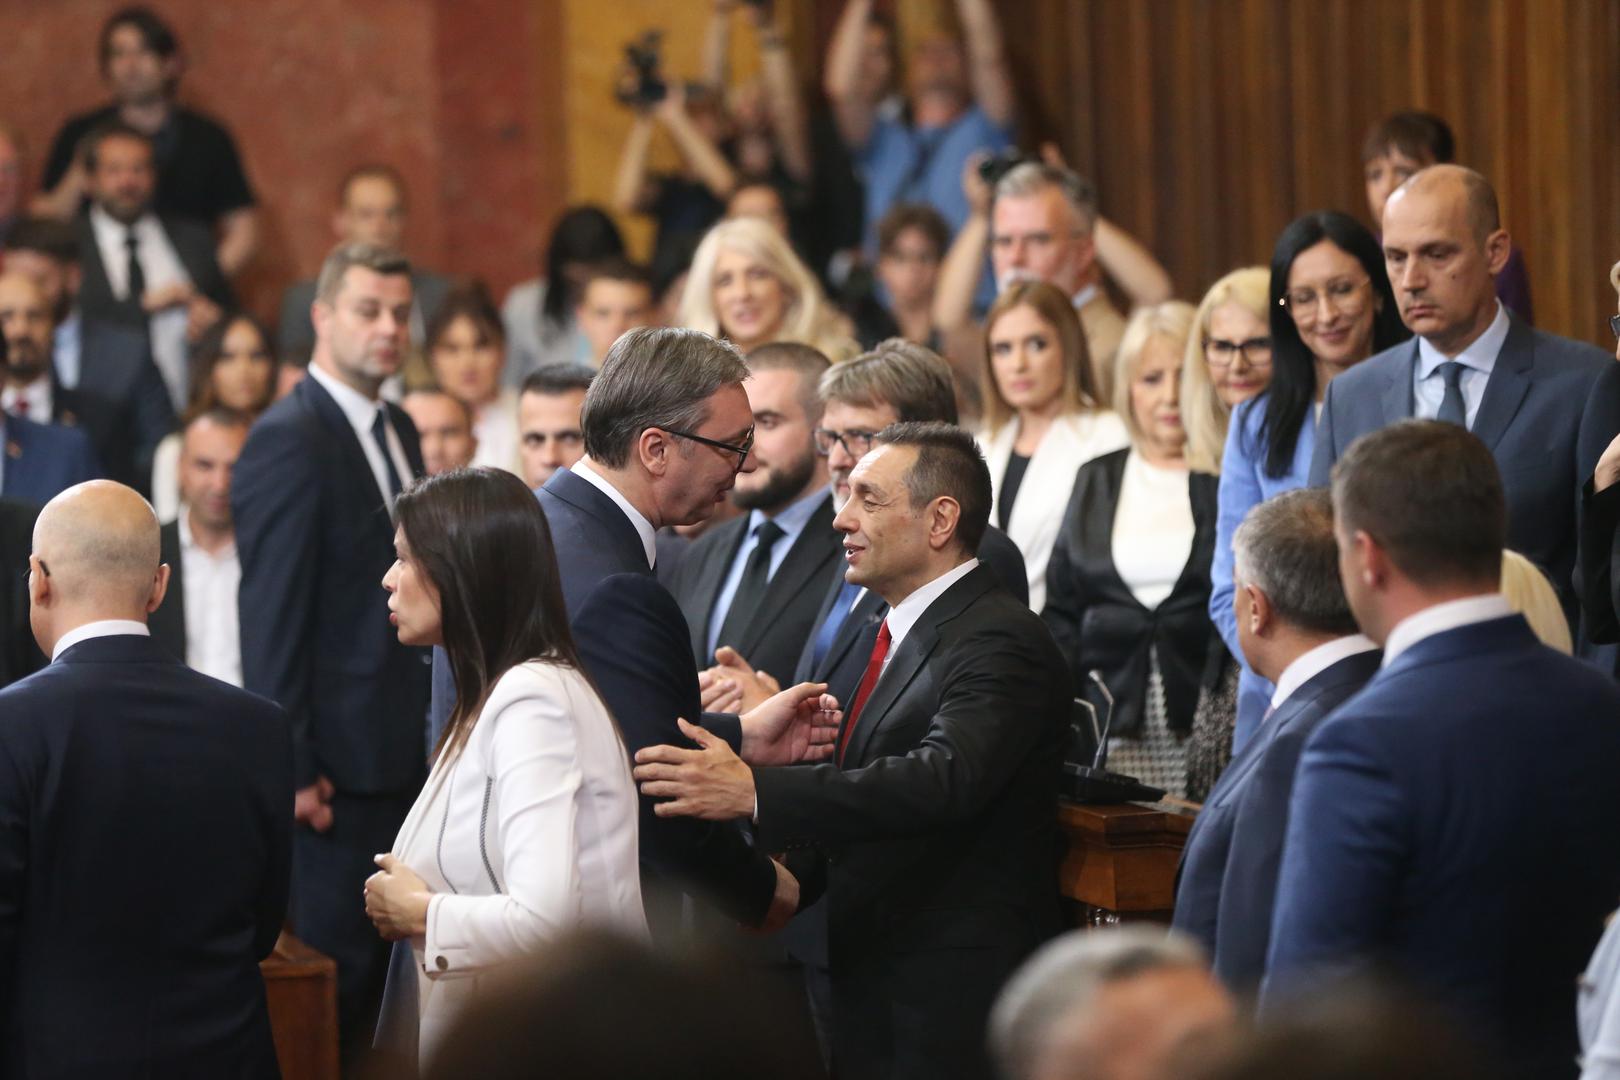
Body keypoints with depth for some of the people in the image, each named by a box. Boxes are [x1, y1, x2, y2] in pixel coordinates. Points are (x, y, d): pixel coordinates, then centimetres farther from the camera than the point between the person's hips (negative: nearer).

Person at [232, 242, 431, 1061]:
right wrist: (290, 768, -19)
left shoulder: (397, 430, 13)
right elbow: (271, 616, -17)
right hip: (338, 762, -8)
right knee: (337, 972, -2)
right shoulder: (289, 441, -14)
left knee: (392, 962, 12)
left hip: (405, 750, 8)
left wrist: (436, 731, 12)